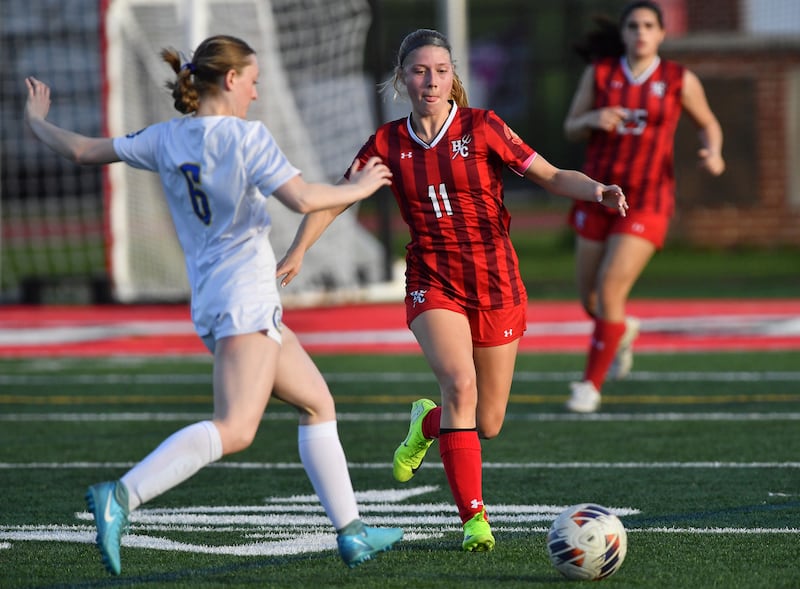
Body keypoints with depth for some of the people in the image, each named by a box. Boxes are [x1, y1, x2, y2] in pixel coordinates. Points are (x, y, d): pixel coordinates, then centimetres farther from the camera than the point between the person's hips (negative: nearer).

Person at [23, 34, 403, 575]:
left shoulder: (166, 139, 9)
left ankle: (352, 532, 20)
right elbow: (302, 199, -18)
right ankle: (121, 498, -35)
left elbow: (83, 150, 13)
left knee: (318, 404, 18)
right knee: (235, 430, -21)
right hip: (244, 294, -9)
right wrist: (359, 188, 0)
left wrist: (37, 122, 32)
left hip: (211, 300, 9)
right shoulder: (247, 136, -9)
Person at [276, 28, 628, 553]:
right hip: (433, 283, 0)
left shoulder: (481, 127, -4)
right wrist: (298, 250, -3)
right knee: (460, 383, -27)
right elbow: (336, 196, 9)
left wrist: (597, 190, -22)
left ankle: (429, 423, 40)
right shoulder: (390, 144, 2)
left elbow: (551, 176, -4)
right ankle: (474, 516, -18)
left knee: (488, 425, 4)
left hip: (496, 283, 0)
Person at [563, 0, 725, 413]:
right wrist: (592, 119, -17)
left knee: (609, 292, -15)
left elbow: (708, 124, 12)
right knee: (591, 301, 11)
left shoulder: (680, 80, -3)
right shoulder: (599, 72, 0)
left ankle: (591, 384, 1)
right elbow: (571, 129, 6)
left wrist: (713, 153, -9)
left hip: (647, 203, -3)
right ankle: (623, 331, 47)